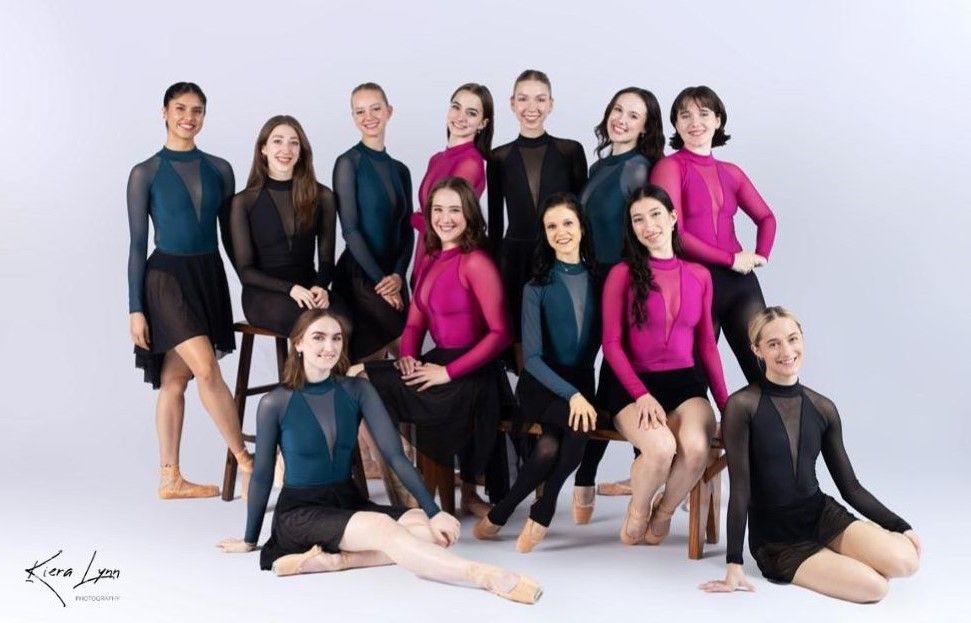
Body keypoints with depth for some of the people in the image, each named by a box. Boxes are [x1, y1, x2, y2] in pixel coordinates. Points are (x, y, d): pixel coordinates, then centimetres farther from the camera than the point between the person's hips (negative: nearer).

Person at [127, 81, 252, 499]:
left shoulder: (219, 169, 8)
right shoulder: (145, 174, -2)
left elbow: (229, 235, 13)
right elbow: (137, 244, -1)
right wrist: (135, 308, -5)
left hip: (209, 277, 4)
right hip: (167, 278, -4)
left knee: (175, 379, 8)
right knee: (208, 370, -15)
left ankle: (170, 479, 13)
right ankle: (246, 461, -5)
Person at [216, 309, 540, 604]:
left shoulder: (357, 390, -1)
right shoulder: (275, 404, -10)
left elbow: (394, 454, -8)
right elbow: (262, 475, -1)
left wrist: (433, 511, -17)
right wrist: (250, 539, 9)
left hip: (347, 501, 5)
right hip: (299, 512, -5)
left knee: (428, 530, -20)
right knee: (382, 528, -33)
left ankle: (329, 560, -30)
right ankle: (483, 575, -43)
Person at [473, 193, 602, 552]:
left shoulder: (599, 279, 6)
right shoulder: (537, 287, 0)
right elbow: (532, 357, -7)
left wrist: (580, 392, -8)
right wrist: (571, 394, -21)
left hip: (581, 382, 2)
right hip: (541, 384, -2)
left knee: (551, 447, -31)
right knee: (578, 424, -34)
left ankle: (500, 514, -11)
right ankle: (542, 514, -16)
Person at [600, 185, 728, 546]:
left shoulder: (699, 276, 11)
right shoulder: (622, 273, 0)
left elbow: (706, 344, 14)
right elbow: (612, 344, -4)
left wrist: (725, 403, 8)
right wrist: (641, 394, -17)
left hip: (683, 381, 3)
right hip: (632, 383, -3)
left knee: (697, 447, -30)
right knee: (661, 448, -33)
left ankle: (664, 513, 3)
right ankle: (637, 511, 2)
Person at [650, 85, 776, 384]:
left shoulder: (730, 172, 13)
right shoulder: (669, 167, -2)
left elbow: (765, 217, 21)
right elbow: (673, 232, -10)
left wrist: (760, 255, 0)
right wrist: (730, 259, -10)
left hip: (740, 280, 5)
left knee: (765, 370, 1)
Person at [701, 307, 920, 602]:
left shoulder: (823, 408, 3)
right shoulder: (742, 406, -12)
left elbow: (850, 486, 9)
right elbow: (740, 489, -13)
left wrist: (900, 526, -3)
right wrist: (734, 565, -15)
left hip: (822, 514, 5)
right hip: (775, 538, -4)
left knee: (906, 560, -21)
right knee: (875, 587, -22)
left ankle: (834, 555, 7)